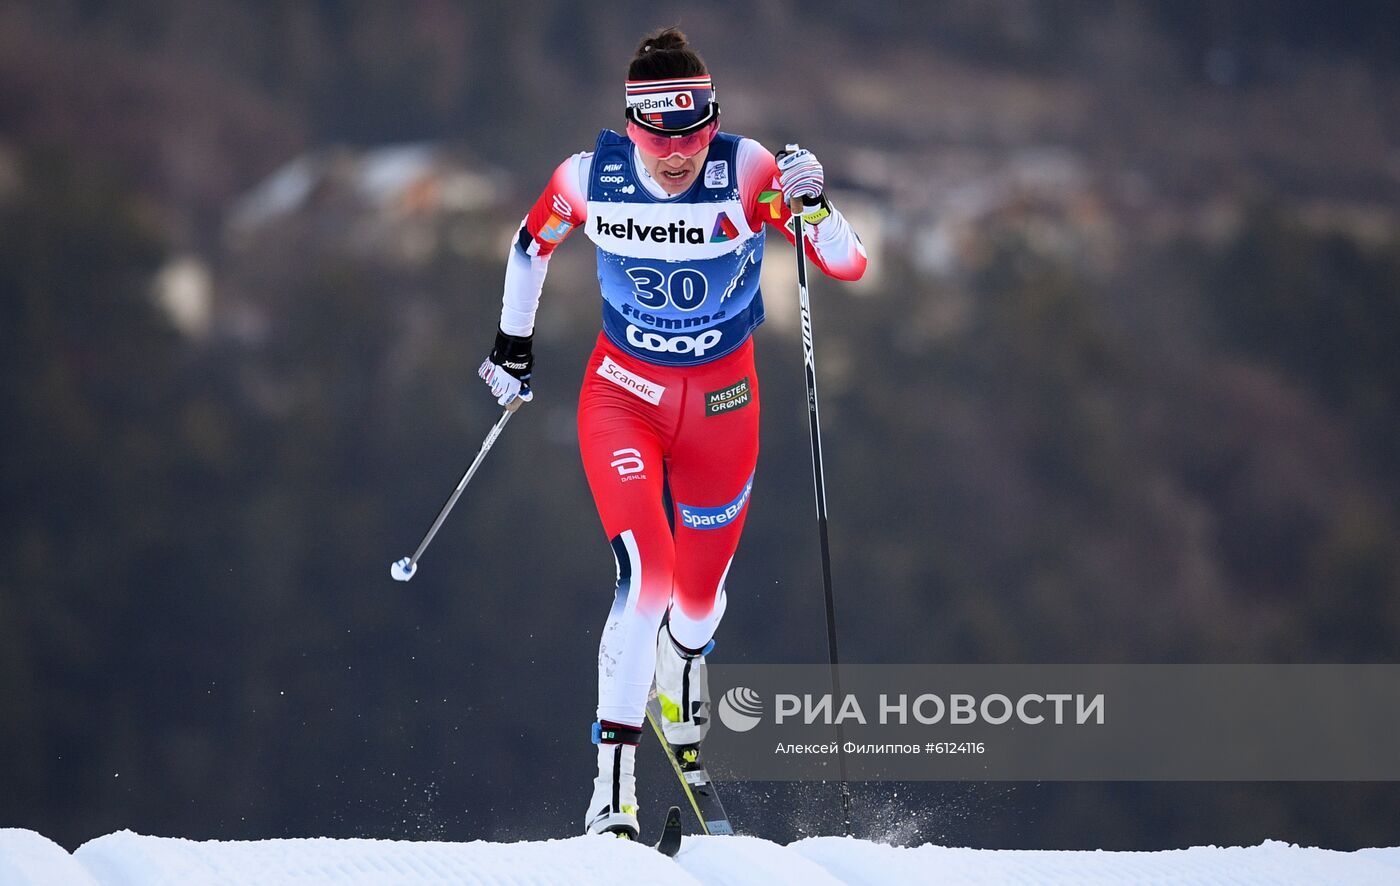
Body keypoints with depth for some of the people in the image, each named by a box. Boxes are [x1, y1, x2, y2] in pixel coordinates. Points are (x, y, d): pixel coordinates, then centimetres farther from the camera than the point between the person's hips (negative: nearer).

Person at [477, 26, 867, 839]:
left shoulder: (746, 171, -21)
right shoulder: (591, 176, -16)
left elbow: (850, 266, -23)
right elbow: (533, 246, 6)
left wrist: (811, 204, -41)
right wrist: (514, 345, 14)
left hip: (723, 404, 1)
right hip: (623, 395, -1)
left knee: (699, 596, 15)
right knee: (647, 573, -22)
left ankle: (680, 682, 54)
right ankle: (614, 784, -18)